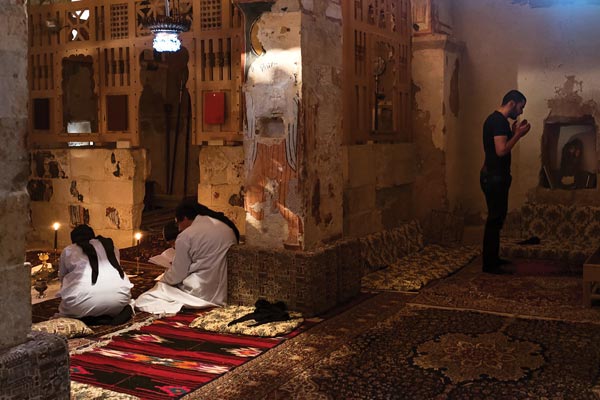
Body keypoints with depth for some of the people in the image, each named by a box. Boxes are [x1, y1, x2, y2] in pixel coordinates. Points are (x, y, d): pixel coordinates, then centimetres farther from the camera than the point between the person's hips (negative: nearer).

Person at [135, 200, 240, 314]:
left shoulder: (186, 236, -11)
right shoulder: (226, 226, 9)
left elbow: (177, 276, -5)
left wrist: (164, 278, 17)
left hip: (205, 295, -8)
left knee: (142, 301, -4)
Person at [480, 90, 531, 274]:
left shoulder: (497, 120, 15)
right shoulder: (498, 121, -17)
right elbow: (501, 150, -25)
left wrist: (513, 132, 11)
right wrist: (518, 134, -16)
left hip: (496, 177, 11)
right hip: (494, 177, -11)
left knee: (497, 218, 16)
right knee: (495, 219, -6)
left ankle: (493, 258, 26)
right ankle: (489, 264, -1)